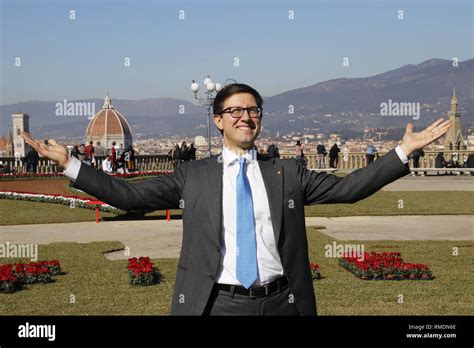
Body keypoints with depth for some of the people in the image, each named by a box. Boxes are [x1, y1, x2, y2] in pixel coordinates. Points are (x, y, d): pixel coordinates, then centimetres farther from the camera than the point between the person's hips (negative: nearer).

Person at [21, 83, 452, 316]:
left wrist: (404, 151, 2)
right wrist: (70, 164, -3)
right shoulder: (193, 176, 6)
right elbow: (130, 195, 3)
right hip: (218, 303, -1)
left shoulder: (288, 173, 9)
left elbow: (348, 187, 7)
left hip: (280, 302, 1)